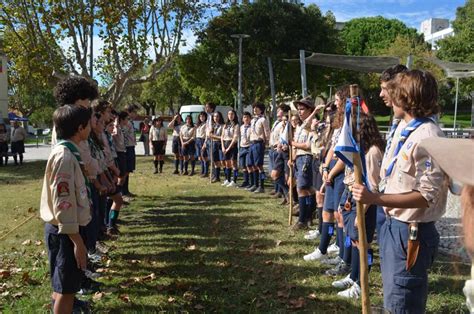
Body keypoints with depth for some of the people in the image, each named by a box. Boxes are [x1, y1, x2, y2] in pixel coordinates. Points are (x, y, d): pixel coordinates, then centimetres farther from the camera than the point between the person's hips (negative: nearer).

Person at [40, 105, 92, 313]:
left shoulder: (69, 151, 7)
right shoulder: (64, 156, -23)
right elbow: (63, 204, -26)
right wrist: (77, 241, -23)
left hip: (67, 228, 9)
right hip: (65, 231, -9)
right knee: (67, 286, 2)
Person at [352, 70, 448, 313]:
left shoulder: (428, 137, -20)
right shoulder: (408, 132, 10)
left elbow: (427, 196, -25)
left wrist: (376, 198, -29)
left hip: (411, 233, -10)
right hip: (395, 227, 10)